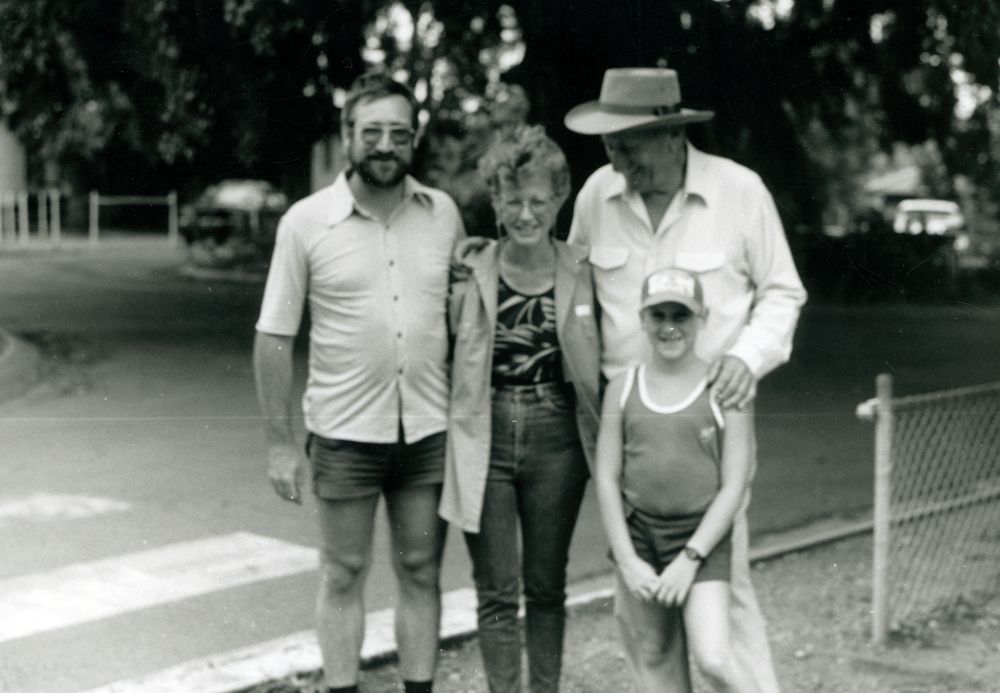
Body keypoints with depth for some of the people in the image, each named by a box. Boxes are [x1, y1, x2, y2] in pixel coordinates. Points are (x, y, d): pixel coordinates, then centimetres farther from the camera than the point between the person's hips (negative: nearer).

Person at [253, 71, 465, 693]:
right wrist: (280, 442, -5)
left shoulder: (443, 213, 2)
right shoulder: (306, 222, -5)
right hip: (344, 433, -2)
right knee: (344, 576, 9)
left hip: (429, 430, 2)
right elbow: (275, 338, -2)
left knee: (421, 573, 11)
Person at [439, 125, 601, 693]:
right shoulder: (471, 273, -4)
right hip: (485, 439, -1)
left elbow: (594, 370, 5)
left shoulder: (581, 274, -1)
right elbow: (446, 357, 1)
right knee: (497, 592, 4)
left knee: (547, 586, 13)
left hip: (555, 439, 1)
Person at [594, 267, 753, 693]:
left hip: (702, 535, -3)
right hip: (637, 532, 3)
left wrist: (690, 558, -12)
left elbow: (733, 486, -6)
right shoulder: (623, 388, 3)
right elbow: (606, 478, 2)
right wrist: (627, 560, -5)